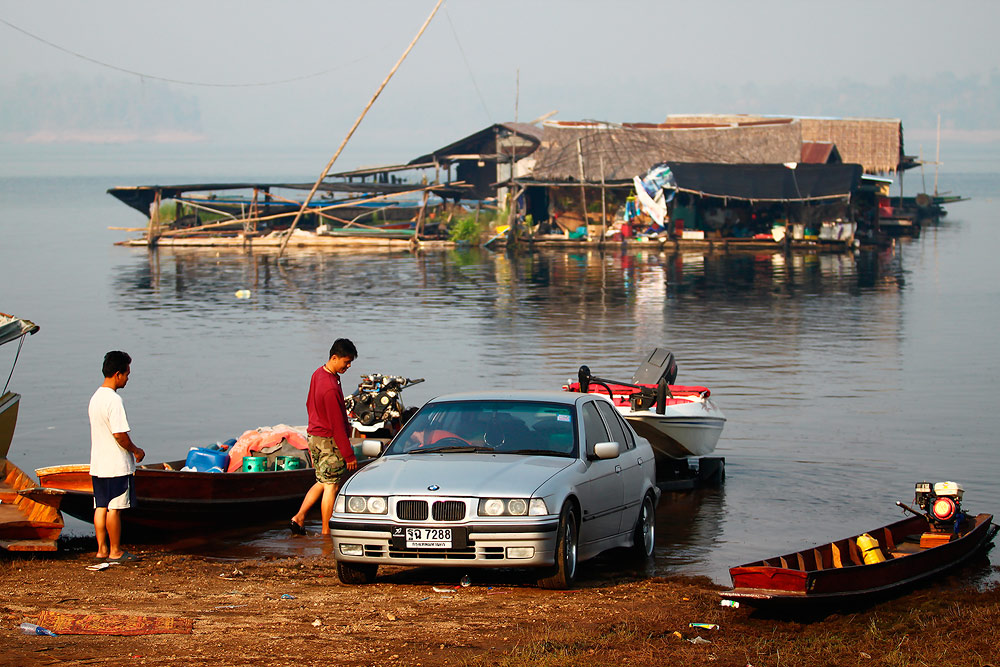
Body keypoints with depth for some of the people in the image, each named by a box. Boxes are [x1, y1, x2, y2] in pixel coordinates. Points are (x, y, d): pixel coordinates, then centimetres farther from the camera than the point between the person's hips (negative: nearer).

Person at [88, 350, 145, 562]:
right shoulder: (113, 400, -19)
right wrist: (136, 451, -6)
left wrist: (130, 450, 17)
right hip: (116, 465, -9)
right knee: (114, 508, -1)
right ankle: (115, 551, 5)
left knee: (101, 507, 11)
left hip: (98, 464, 9)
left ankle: (102, 549, 16)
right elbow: (119, 434, -22)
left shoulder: (95, 397, 12)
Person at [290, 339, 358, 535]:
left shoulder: (318, 374, 3)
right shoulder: (331, 388, -27)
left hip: (314, 436, 9)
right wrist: (349, 454, -17)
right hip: (329, 440, -9)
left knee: (322, 482, 19)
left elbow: (309, 405, 17)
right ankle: (326, 533, 7)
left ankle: (299, 518, 14)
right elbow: (337, 425, -23)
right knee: (331, 486, 1)